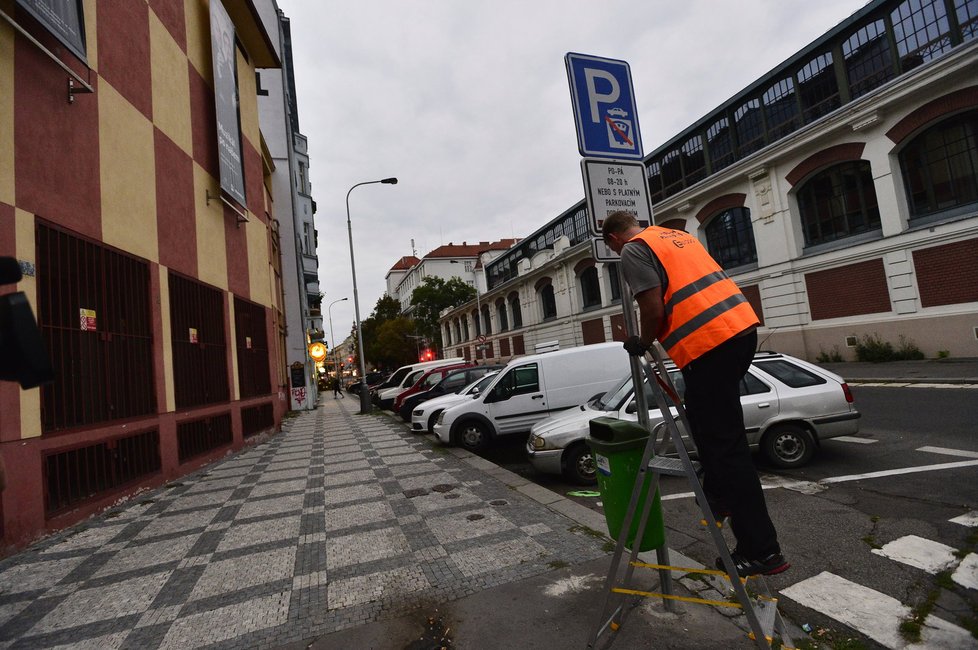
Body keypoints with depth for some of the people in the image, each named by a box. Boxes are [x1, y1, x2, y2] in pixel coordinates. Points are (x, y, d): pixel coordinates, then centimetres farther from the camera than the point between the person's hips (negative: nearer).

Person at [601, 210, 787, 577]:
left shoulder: (634, 251, -2)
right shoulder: (676, 236, 25)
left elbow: (653, 309, -11)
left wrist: (643, 343, 7)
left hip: (709, 341, -10)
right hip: (742, 324, 10)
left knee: (724, 443, -3)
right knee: (708, 422, 25)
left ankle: (761, 550, 4)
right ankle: (718, 499, 35)